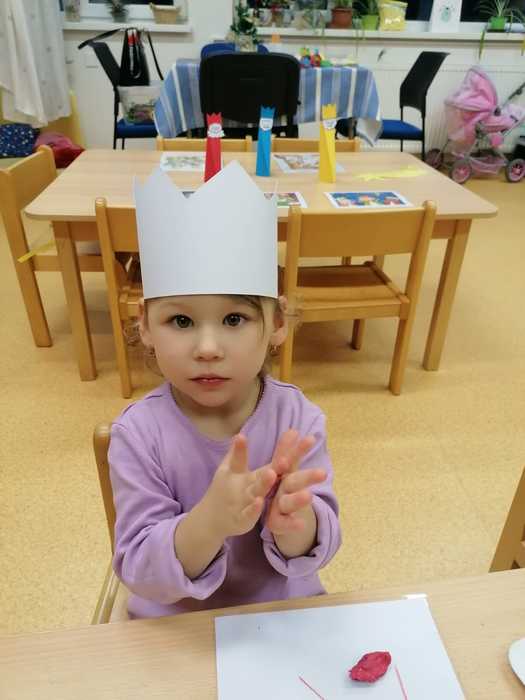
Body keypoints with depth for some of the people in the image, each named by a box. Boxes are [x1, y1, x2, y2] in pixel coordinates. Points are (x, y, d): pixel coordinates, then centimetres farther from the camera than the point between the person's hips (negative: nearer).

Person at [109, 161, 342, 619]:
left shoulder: (297, 416, -15)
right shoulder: (138, 432, -18)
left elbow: (322, 542, -14)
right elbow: (138, 569, -18)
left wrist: (296, 523, -36)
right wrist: (209, 520, -36)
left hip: (288, 613, 1)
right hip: (175, 628, 0)